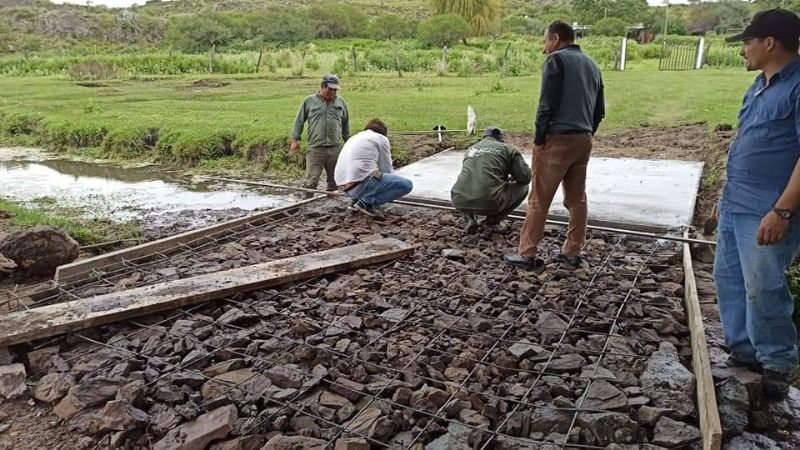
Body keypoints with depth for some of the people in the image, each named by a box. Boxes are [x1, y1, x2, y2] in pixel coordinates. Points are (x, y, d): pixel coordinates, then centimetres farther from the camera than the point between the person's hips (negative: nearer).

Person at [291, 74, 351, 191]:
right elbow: (299, 121, 8)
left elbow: (345, 123, 21)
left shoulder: (341, 102, 12)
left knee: (334, 181, 9)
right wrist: (295, 139, 4)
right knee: (311, 181, -8)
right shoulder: (309, 101, 4)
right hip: (315, 148, -3)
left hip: (335, 148, 3)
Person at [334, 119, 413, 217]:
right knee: (406, 184, -5)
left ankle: (357, 199, 17)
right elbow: (386, 169, 9)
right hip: (360, 185, -8)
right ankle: (367, 202, -7)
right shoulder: (381, 138, 7)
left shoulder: (354, 137, 27)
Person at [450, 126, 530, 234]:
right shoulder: (508, 148, 11)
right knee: (522, 187, 20)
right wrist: (512, 178, 30)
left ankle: (469, 219, 16)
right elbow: (525, 177, 6)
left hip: (460, 203, 4)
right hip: (489, 204, -4)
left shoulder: (470, 150, 26)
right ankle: (493, 221, 14)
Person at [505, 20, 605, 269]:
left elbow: (547, 105, -14)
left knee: (539, 200, -1)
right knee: (577, 199, 13)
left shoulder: (556, 59, -6)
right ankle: (572, 252, 18)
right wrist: (586, 134, 20)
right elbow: (599, 110, 16)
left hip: (557, 139, -7)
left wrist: (538, 139, -8)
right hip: (584, 140, 8)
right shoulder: (592, 64, 17)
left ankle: (526, 254, 4)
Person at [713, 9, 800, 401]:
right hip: (735, 206, 10)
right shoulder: (760, 86, 14)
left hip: (767, 212, -9)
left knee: (763, 289, -4)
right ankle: (744, 351, 27)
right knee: (727, 280, 14)